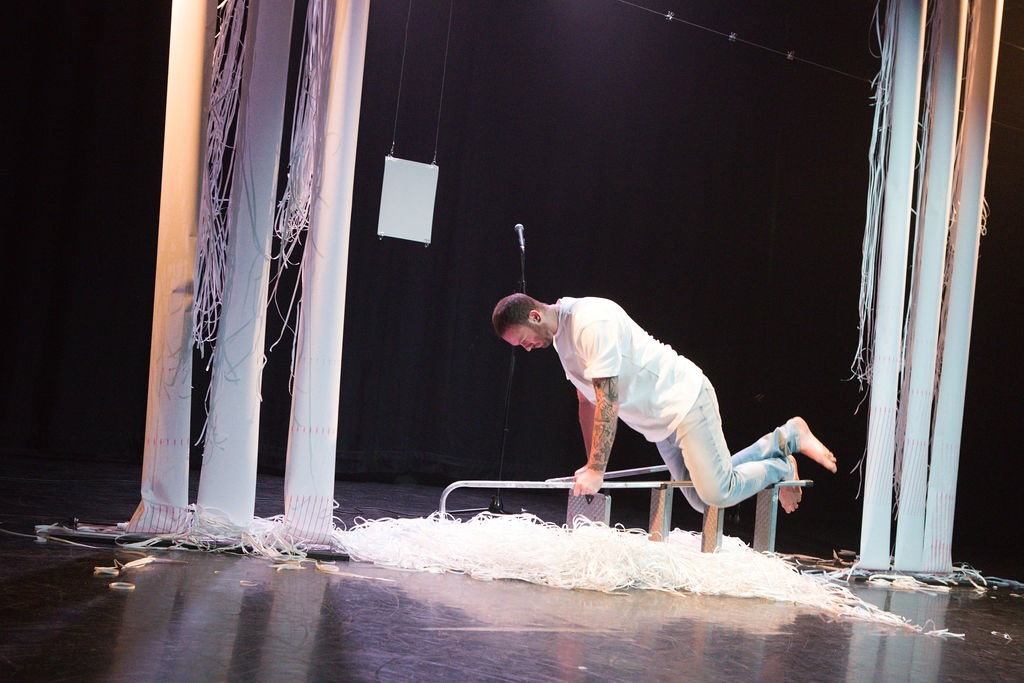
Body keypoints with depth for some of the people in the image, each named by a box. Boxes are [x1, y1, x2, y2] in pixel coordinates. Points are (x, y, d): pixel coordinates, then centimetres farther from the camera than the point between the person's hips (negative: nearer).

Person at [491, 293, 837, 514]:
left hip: (685, 399, -9)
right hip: (658, 423, 10)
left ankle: (781, 468, 11)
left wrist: (596, 471, -25)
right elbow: (587, 402, 16)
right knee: (702, 500, 9)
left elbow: (608, 401, -27)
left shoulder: (591, 321, -24)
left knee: (717, 492, -17)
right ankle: (785, 439, 23)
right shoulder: (560, 334, 7)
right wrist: (591, 464, 16)